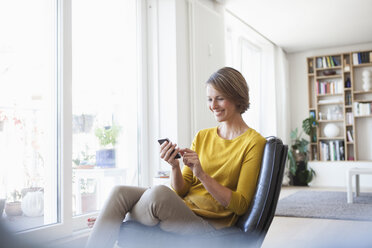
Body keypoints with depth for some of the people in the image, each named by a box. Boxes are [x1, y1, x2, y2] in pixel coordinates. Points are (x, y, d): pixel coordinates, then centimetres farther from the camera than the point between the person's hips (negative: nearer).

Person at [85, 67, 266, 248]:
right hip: (181, 211, 6)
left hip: (208, 225, -5)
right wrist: (175, 166, -11)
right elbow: (181, 191, 10)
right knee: (120, 192, -18)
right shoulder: (202, 136, 14)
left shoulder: (253, 142, -3)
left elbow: (240, 205, -9)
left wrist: (201, 174, -19)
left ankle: (121, 223, -2)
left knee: (159, 192, -31)